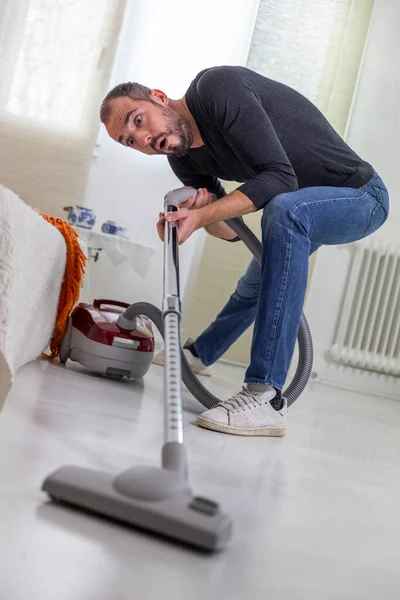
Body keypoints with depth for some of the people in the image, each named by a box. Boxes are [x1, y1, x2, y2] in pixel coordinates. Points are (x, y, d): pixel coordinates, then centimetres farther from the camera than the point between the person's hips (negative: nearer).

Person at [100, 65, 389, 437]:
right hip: (306, 207, 8)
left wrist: (200, 216, -39)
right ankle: (200, 353, 57)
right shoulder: (184, 160, -4)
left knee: (283, 209, -38)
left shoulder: (217, 87, -28)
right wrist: (198, 215, -20)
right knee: (256, 283, 25)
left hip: (362, 194, -8)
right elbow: (231, 230, 1)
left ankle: (265, 397, -38)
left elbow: (279, 177, -35)